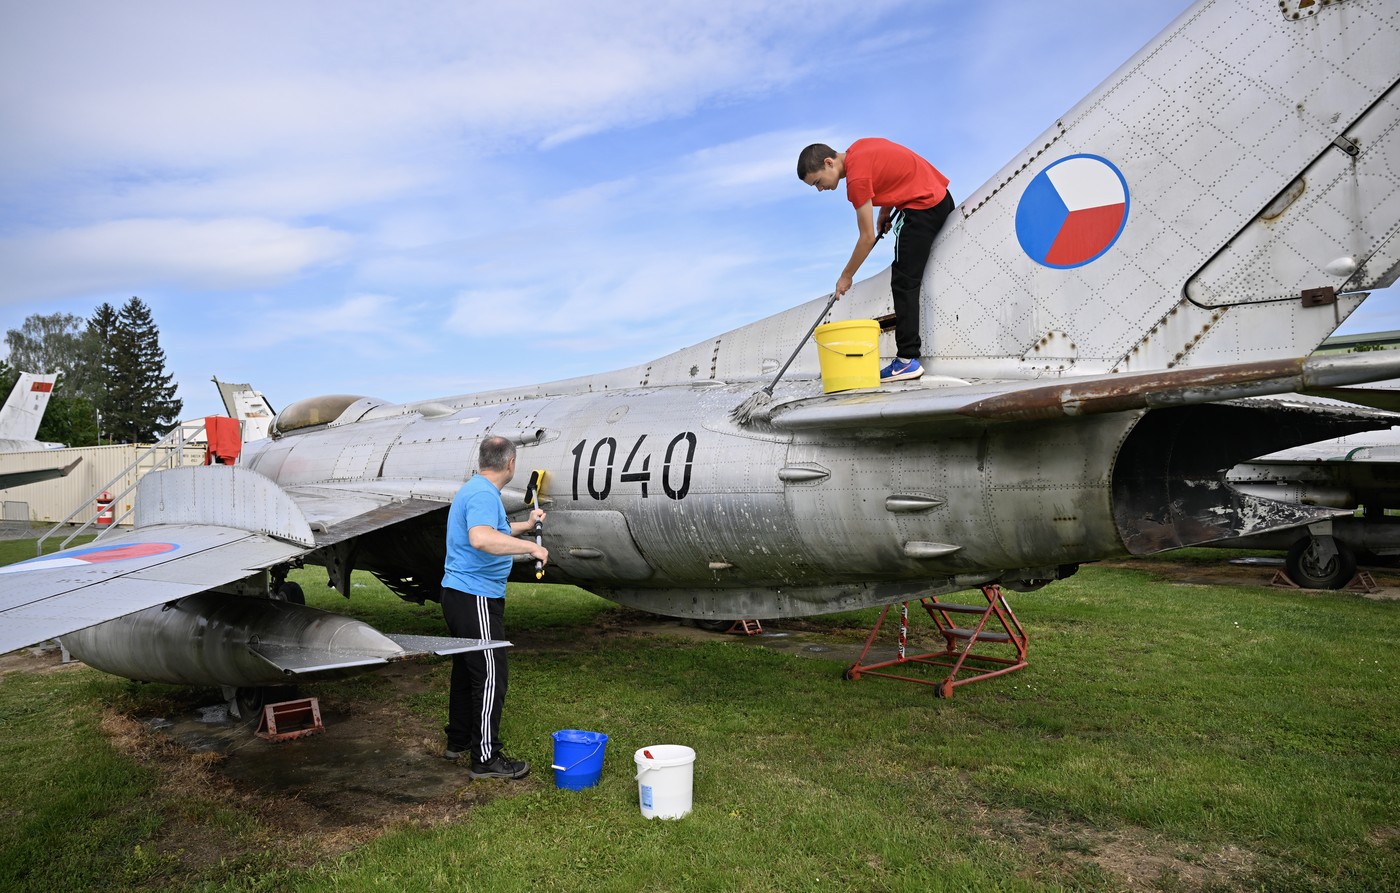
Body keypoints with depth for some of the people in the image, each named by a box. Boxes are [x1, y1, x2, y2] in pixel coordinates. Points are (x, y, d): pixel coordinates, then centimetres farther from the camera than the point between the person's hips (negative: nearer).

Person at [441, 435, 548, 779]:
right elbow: (481, 538, -37)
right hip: (477, 599, -11)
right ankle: (486, 758, 2)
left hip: (458, 594, 11)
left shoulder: (473, 490, 15)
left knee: (466, 671, 20)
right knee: (490, 678, -4)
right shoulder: (484, 494, -19)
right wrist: (530, 546, -31)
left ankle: (459, 741, 32)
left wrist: (526, 525, 43)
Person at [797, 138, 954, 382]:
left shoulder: (857, 178, -18)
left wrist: (846, 277, -5)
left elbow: (868, 237, -15)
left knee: (903, 283, -9)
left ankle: (907, 360, -12)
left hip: (922, 208, -10)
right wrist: (885, 213, 12)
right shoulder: (858, 147, 7)